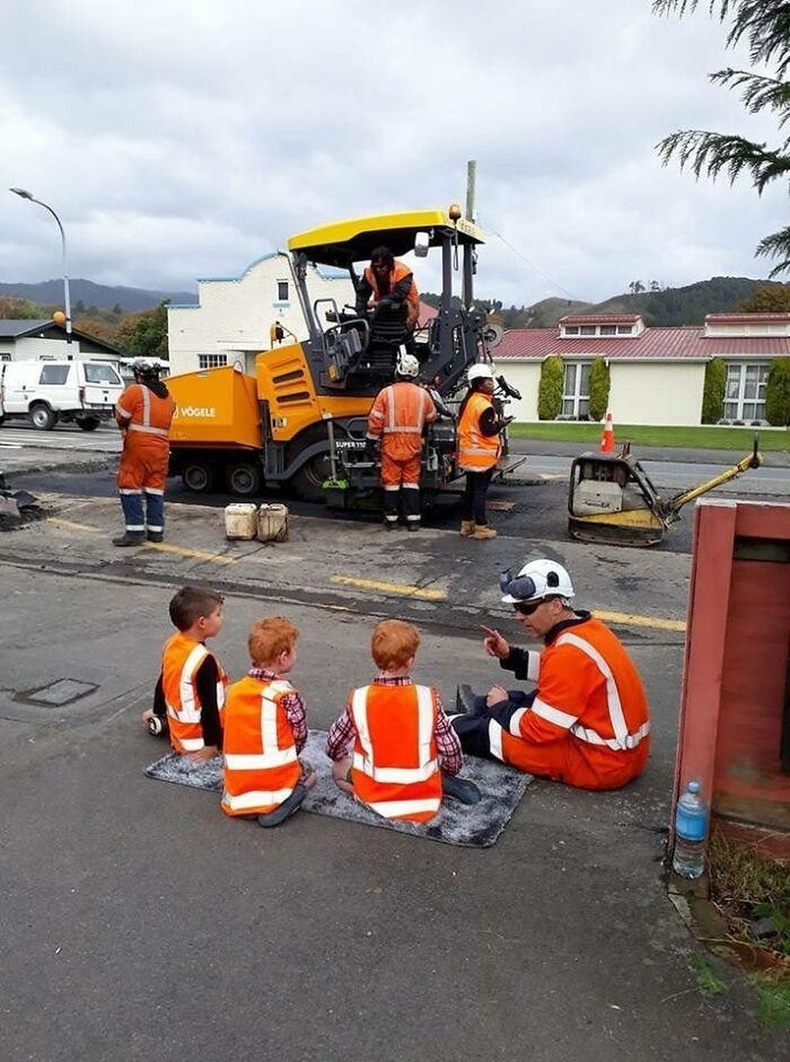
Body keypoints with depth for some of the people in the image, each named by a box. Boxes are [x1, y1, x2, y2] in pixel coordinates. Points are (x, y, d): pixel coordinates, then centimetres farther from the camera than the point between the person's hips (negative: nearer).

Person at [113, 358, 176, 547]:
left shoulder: (135, 391, -9)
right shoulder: (168, 396, 11)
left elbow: (121, 417, -5)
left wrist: (126, 427, 14)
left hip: (138, 446, -6)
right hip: (161, 448, 6)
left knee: (130, 487, 0)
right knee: (155, 488, 11)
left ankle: (135, 531, -4)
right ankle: (156, 530, 13)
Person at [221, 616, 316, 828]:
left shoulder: (234, 691, 0)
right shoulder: (288, 696, -16)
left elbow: (236, 735, 9)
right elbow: (300, 739, -4)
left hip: (235, 792, 5)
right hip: (275, 785, -5)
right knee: (308, 771, 25)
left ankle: (242, 803, 7)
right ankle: (274, 807, -2)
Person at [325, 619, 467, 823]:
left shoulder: (358, 700, -17)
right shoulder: (428, 698, -19)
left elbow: (334, 743, -1)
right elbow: (450, 749, -9)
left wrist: (341, 759, 23)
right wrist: (451, 773, 14)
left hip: (376, 801, -1)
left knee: (339, 770, 28)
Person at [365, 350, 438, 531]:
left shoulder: (386, 392, -8)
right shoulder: (423, 394, 0)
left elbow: (375, 420, -7)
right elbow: (431, 417, 12)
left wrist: (371, 441, 2)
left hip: (391, 445, -2)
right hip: (413, 446, 2)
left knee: (391, 481, 6)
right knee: (411, 481, 8)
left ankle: (391, 518, 11)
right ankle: (413, 519, 8)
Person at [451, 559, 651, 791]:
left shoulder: (570, 652, -26)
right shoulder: (588, 626, 1)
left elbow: (539, 730, -21)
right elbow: (555, 673, 19)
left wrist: (501, 707, -3)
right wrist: (510, 656, 8)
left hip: (600, 765, -9)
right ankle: (480, 707, 44)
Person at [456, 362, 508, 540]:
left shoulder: (468, 401, 10)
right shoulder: (484, 405, -19)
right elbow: (488, 430, -22)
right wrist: (501, 423, -5)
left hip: (468, 455, 9)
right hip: (483, 455, -9)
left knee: (470, 489, 14)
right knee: (480, 491, -4)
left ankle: (467, 524, 21)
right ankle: (481, 527, 1)